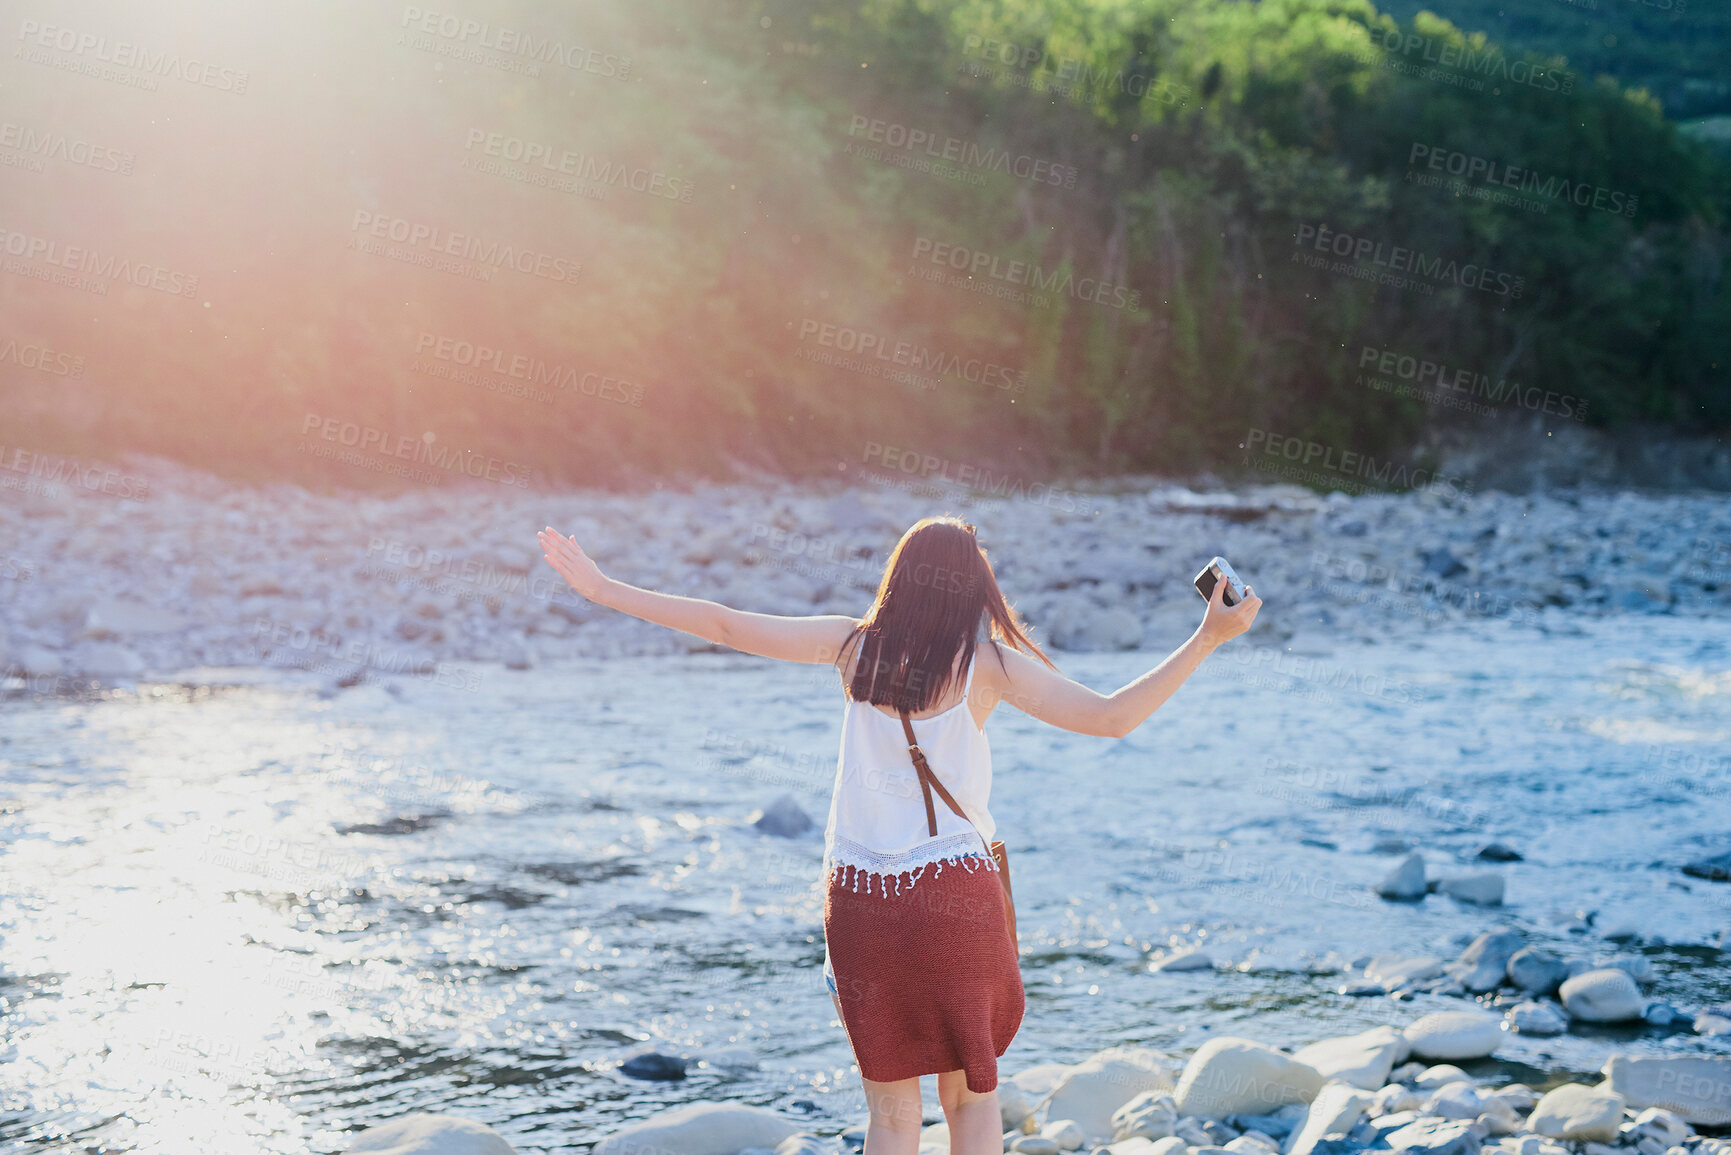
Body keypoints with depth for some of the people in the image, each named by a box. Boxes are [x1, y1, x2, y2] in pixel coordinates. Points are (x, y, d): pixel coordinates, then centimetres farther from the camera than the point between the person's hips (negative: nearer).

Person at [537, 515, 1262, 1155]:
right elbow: (1111, 718, -13)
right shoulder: (986, 662, -7)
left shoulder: (856, 645, 0)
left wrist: (601, 588, 11)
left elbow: (727, 627, 3)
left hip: (859, 894, 2)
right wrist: (1209, 637, -10)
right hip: (956, 890, -2)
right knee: (971, 1093, 14)